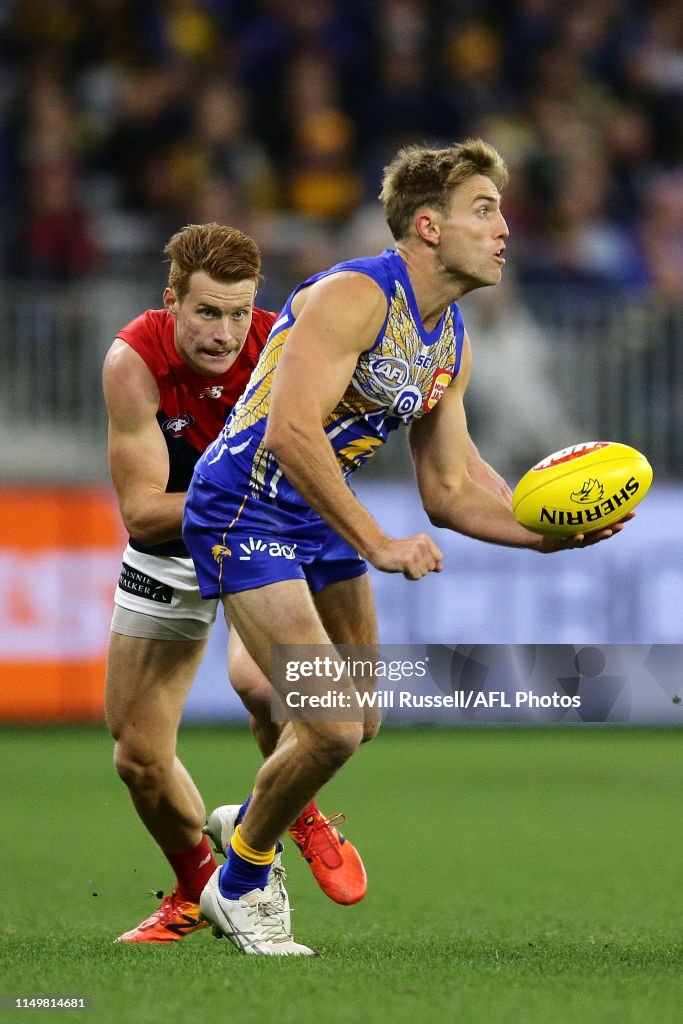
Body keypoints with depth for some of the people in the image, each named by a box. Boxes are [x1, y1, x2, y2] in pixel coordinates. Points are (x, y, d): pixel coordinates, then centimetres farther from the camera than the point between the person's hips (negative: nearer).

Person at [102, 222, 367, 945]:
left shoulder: (278, 349, -25)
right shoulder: (133, 362, -25)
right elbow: (142, 509, -26)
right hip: (167, 556, 2)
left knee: (258, 678, -32)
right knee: (139, 757, 3)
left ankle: (300, 814, -1)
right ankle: (198, 888, 33)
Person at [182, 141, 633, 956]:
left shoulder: (451, 343, 6)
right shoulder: (354, 297, -23)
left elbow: (452, 487, 10)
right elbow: (290, 434, -33)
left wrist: (550, 535, -6)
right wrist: (378, 545, -31)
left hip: (323, 518, 9)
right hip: (243, 514, -9)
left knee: (358, 724, 17)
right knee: (332, 730, -14)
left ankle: (248, 825, 45)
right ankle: (235, 889, 9)